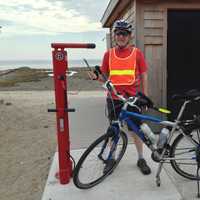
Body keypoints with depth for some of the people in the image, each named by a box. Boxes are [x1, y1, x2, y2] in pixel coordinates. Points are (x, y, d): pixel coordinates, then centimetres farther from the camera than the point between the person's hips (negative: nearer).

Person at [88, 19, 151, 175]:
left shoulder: (137, 53, 0)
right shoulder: (109, 54, 4)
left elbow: (144, 76, 2)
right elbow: (105, 76, 9)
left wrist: (145, 96, -1)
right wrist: (96, 77, -13)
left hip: (133, 98, -1)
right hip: (114, 98, 2)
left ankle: (141, 159, 26)